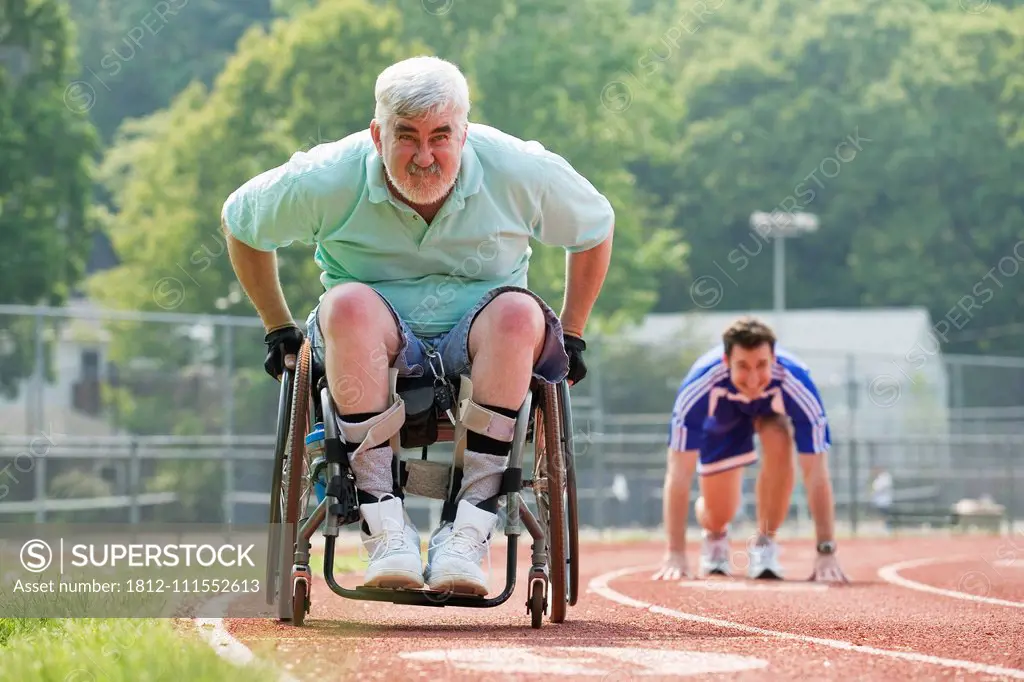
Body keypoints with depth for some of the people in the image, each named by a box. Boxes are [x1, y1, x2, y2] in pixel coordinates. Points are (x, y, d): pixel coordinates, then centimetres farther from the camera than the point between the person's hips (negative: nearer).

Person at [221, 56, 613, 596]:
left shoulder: (519, 172, -9)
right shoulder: (328, 180, -10)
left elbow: (595, 230, 10)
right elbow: (240, 224, 8)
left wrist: (569, 337, 11)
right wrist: (279, 328, 10)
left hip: (475, 345, 1)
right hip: (375, 347, 0)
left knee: (518, 312, -35)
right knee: (349, 304, -36)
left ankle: (469, 527, -34)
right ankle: (385, 525, -35)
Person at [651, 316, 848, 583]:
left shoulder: (795, 382, -41)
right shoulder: (701, 383, -41)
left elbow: (816, 474, -41)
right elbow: (678, 474, -41)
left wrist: (826, 552, -47)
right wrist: (675, 554, -46)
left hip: (771, 409, 0)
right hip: (721, 419, 1)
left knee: (779, 442, -34)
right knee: (717, 516, -4)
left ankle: (764, 545, -13)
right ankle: (715, 538, 37)